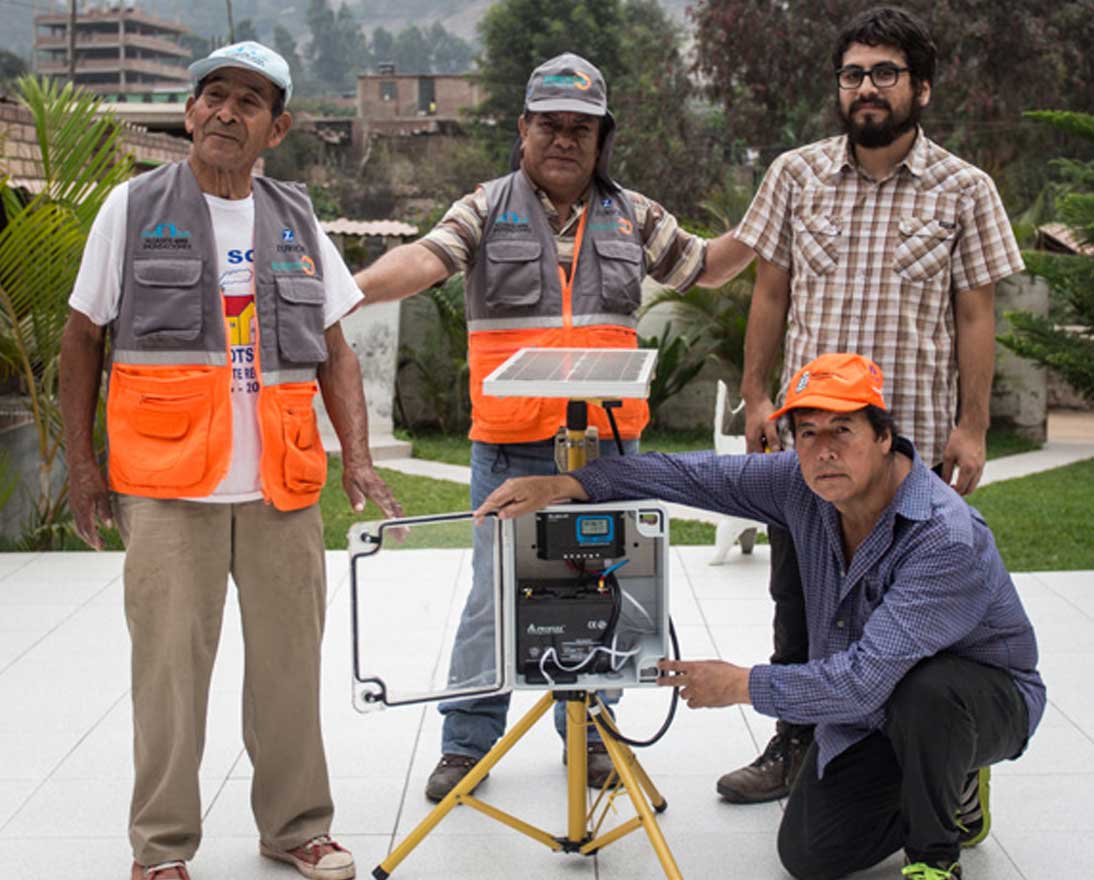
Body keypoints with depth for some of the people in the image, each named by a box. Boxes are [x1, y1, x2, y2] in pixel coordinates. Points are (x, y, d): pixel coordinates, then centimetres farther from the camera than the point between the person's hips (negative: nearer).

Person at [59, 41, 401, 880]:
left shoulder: (297, 223, 13)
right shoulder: (134, 207, 5)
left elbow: (335, 347, 13)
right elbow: (83, 337, 7)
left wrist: (358, 455, 1)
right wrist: (81, 461, 0)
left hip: (283, 487, 3)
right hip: (167, 485, -3)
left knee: (289, 659, 7)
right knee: (170, 665, -1)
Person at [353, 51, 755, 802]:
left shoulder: (633, 215, 11)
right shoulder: (488, 209, 2)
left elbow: (704, 267, 21)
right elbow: (425, 259, -13)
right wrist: (347, 290, -30)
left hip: (607, 446, 3)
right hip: (512, 449, -2)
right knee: (498, 593, 1)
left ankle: (588, 733, 25)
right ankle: (468, 741, 14)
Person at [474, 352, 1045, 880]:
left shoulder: (949, 541, -36)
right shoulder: (807, 483, -14)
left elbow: (867, 679, -39)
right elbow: (699, 476, -10)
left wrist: (741, 685, -29)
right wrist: (564, 485, -19)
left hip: (985, 693, -6)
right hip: (867, 707, 6)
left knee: (923, 689, -39)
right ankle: (947, 783, 22)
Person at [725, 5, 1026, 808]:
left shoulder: (964, 190, 0)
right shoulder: (796, 175, 5)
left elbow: (975, 315, 0)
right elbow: (770, 292, 9)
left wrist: (972, 427, -5)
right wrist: (756, 396, 4)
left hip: (913, 440, -2)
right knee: (800, 603, 12)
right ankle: (797, 748, 29)